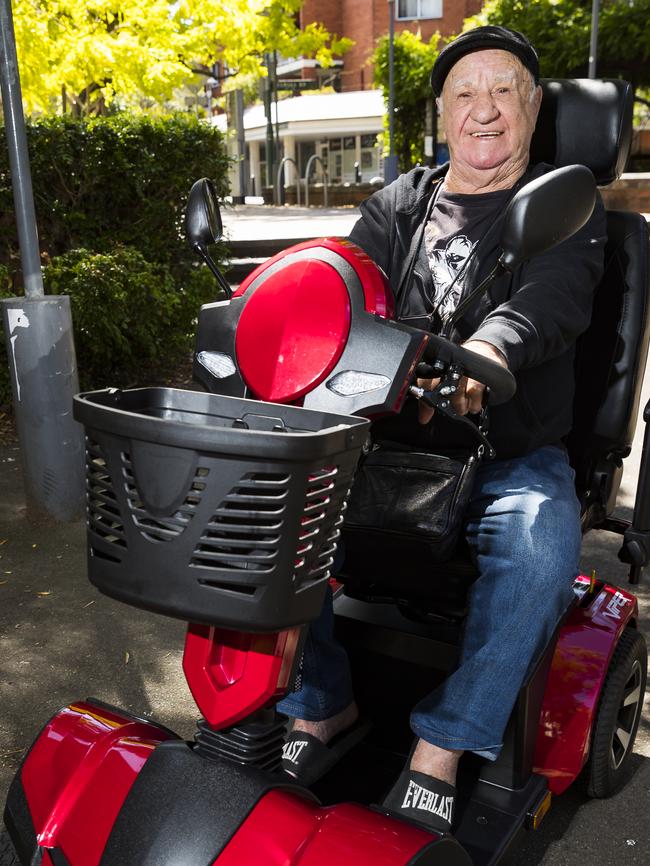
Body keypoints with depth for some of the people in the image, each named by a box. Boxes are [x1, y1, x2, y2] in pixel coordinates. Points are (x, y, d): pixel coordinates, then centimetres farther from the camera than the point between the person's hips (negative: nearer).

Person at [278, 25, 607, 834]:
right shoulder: (394, 206, 15)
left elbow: (551, 299, -17)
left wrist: (483, 351, -41)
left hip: (513, 451, -2)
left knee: (538, 544, -33)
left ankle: (439, 750, -15)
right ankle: (322, 704, -1)